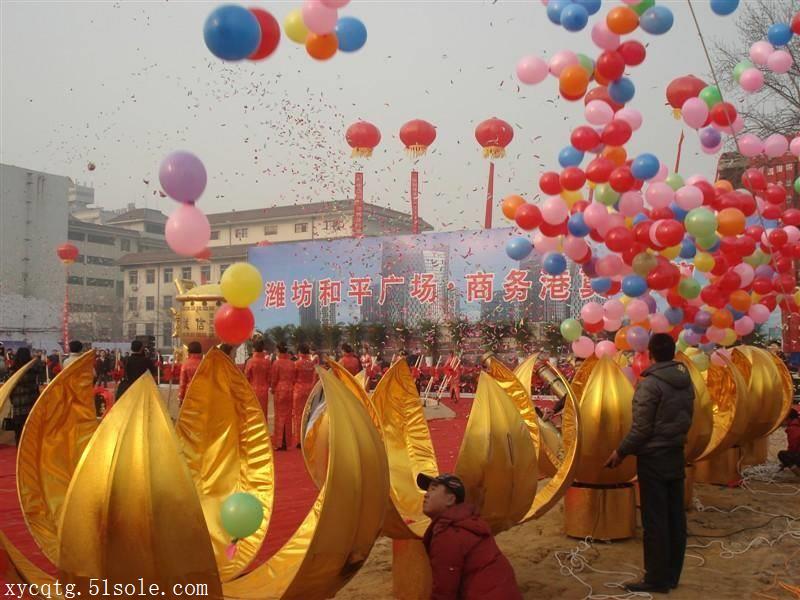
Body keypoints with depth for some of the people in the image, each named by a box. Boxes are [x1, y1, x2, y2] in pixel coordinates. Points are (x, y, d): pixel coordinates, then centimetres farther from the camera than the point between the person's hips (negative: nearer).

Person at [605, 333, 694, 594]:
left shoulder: (650, 383, -17)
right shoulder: (686, 381, 6)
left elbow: (641, 428, -17)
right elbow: (686, 420, 12)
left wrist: (621, 451, -5)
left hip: (653, 458, -8)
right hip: (676, 455, 8)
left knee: (654, 520, -2)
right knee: (675, 517, 11)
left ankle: (657, 579, 3)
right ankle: (672, 575, 19)